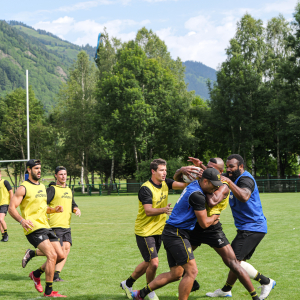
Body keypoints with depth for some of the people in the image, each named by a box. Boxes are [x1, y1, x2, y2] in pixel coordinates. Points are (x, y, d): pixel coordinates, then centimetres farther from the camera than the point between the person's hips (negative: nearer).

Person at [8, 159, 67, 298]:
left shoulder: (42, 187, 19)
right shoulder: (23, 188, -6)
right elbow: (11, 208, -11)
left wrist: (54, 209, 10)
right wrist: (22, 220, -27)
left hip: (45, 227, 8)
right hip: (33, 228, -8)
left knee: (60, 255, 4)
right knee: (52, 256, -18)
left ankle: (37, 273, 24)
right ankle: (48, 292, -9)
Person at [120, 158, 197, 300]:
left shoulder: (165, 183, 3)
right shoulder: (145, 189, -18)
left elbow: (182, 185, -13)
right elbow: (148, 211, -25)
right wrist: (163, 210, -41)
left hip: (158, 231, 8)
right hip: (145, 231, -8)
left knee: (148, 263, 16)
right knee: (153, 263, -12)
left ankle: (127, 284, 35)